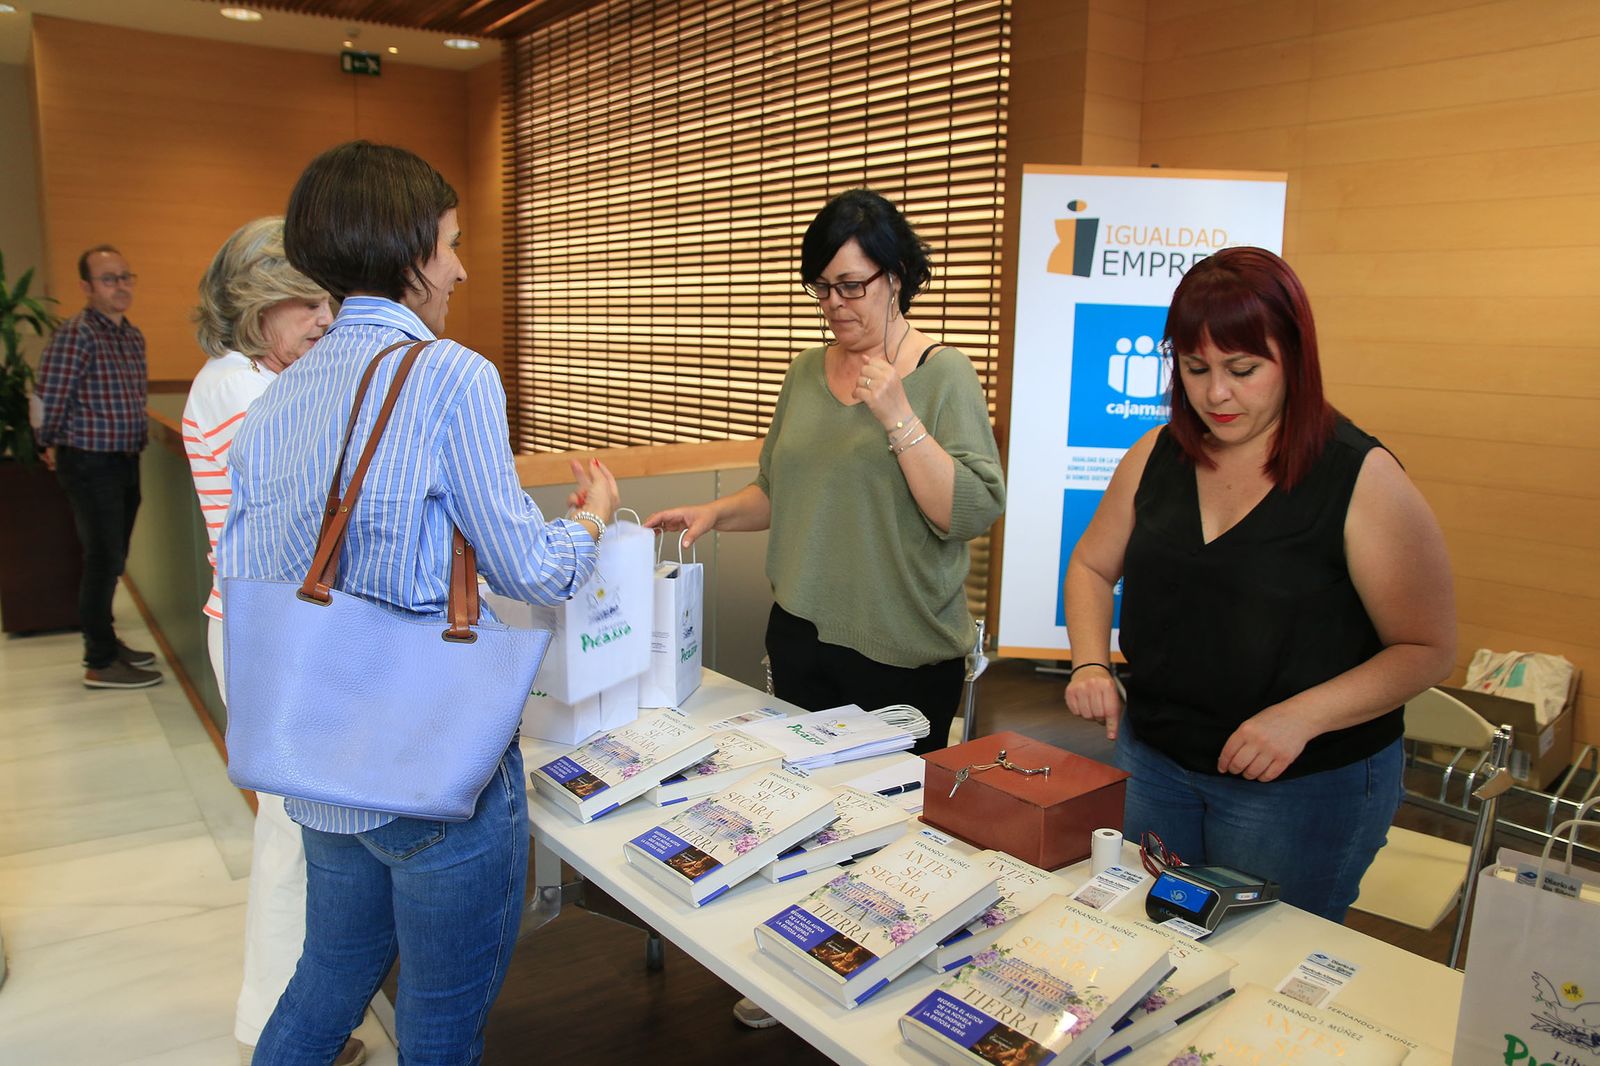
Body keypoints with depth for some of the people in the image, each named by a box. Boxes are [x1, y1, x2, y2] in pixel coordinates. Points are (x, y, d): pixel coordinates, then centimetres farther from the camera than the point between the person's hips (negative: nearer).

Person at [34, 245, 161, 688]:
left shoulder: (133, 335, 10)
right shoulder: (76, 334, -16)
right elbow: (49, 401, -15)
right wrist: (51, 447, -1)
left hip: (125, 461, 8)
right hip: (90, 464, -8)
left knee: (112, 558, 16)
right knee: (103, 559, -3)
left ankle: (103, 641, 30)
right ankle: (101, 664, 5)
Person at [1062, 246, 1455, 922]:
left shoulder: (1362, 479, -13)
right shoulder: (1158, 455, 0)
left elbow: (1427, 649, -11)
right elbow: (1092, 567, 12)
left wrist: (1301, 716, -25)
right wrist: (1090, 665, -6)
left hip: (1306, 787, -4)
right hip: (1152, 759, 5)